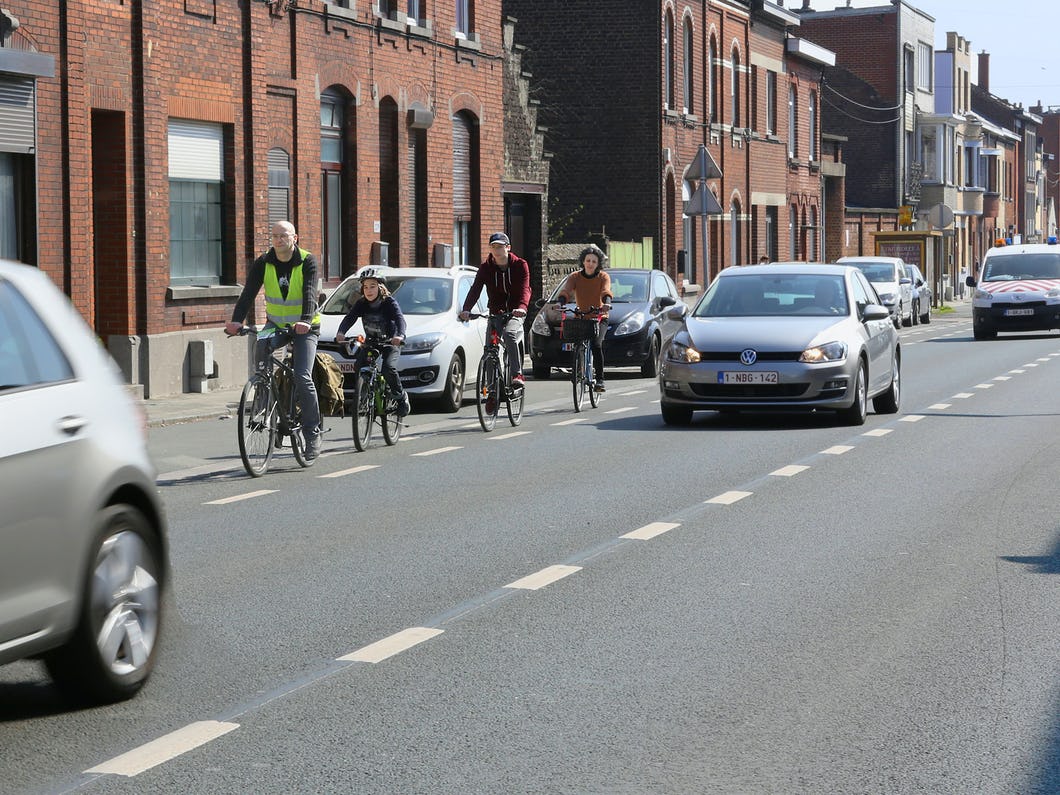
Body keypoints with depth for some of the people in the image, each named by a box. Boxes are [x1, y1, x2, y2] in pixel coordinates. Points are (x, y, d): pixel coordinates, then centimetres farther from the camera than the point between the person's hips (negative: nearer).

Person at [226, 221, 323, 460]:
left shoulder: (307, 262, -13)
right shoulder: (263, 263, -5)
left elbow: (309, 294, -27)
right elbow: (248, 293, -16)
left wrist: (305, 321, -46)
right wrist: (236, 321, -33)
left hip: (304, 328, -3)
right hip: (276, 324, 3)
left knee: (302, 377, -17)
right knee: (260, 346, -32)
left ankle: (313, 433, -4)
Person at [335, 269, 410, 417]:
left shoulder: (389, 302, -17)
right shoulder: (361, 303, -6)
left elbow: (400, 319, -33)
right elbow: (349, 318, -19)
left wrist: (400, 335, -55)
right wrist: (341, 333, -41)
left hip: (390, 342, -4)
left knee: (388, 368, -28)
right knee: (359, 366, -19)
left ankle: (401, 396, -4)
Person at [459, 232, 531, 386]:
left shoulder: (520, 265, -5)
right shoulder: (486, 268, 1)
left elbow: (525, 289, -19)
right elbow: (475, 289, -12)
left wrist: (522, 307, -40)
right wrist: (466, 309, -31)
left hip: (515, 313, -3)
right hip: (495, 314, 3)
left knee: (509, 334, -33)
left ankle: (517, 374, -32)